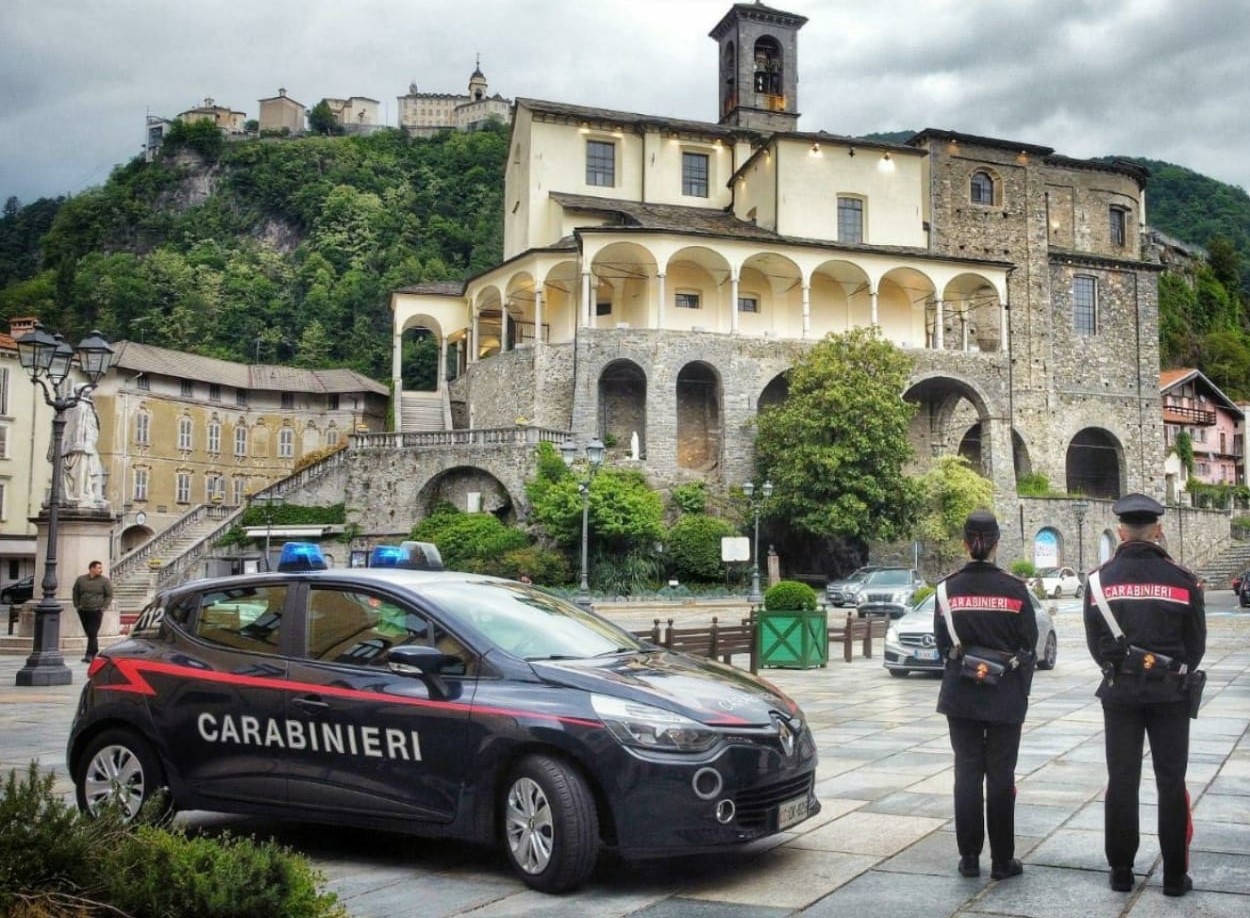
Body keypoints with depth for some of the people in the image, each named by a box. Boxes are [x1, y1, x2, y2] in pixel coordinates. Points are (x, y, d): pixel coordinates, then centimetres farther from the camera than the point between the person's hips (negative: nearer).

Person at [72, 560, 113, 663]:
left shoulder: (104, 580, 0)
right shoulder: (81, 579, 7)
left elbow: (109, 595, 3)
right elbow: (76, 593, 17)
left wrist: (103, 607, -5)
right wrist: (77, 605, 9)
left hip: (96, 612, -3)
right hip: (83, 612, 3)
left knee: (93, 634, -10)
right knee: (89, 634, 9)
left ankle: (90, 655, -11)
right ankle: (95, 653, 22)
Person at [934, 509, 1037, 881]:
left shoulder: (947, 589, -4)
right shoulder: (1014, 588, -7)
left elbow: (941, 643, 2)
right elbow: (1028, 644, -2)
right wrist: (1022, 690, 10)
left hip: (961, 694, 1)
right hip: (1005, 695, -1)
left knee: (967, 772, 8)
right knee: (1001, 775, 6)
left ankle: (970, 856, 12)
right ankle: (1002, 860, 12)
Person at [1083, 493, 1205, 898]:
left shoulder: (1099, 579, -4)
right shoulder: (1181, 579, -7)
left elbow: (1095, 643, 3)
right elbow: (1196, 645, 1)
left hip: (1120, 692, 1)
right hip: (1169, 693, -1)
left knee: (1122, 782, 7)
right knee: (1171, 783, 7)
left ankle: (1121, 871, 12)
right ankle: (1175, 876, 12)